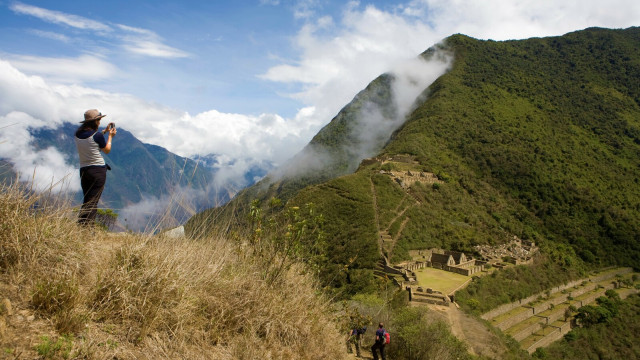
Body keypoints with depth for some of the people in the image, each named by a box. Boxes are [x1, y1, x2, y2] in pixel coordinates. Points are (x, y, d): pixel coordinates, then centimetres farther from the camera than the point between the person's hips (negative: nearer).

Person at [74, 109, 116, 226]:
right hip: (98, 170, -6)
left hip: (83, 170, 6)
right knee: (93, 202, -4)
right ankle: (86, 226, -9)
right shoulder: (97, 135, -13)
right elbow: (107, 150, 3)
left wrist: (105, 131, 26)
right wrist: (110, 136, 15)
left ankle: (81, 224, 9)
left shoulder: (78, 134, 5)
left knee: (86, 200, 15)